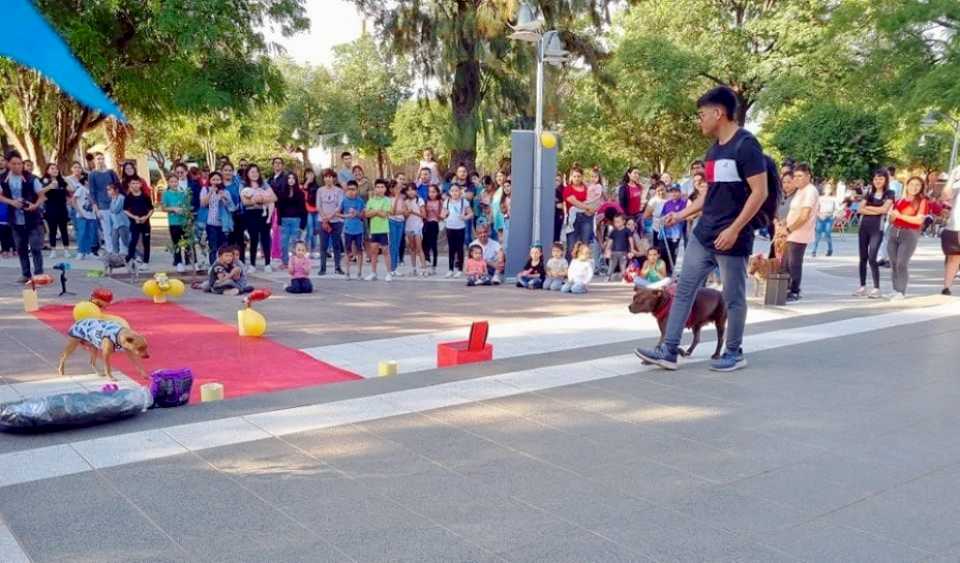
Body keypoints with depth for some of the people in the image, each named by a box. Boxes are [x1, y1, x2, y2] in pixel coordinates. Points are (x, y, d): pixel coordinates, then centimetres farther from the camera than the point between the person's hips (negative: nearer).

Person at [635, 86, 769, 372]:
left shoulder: (746, 145, -13)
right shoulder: (714, 149, 14)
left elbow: (760, 193, -17)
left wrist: (734, 229, -21)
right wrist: (681, 215, 17)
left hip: (731, 238, -9)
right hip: (703, 235, 9)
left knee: (733, 297, 5)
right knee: (684, 290, 5)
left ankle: (734, 353, 20)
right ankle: (669, 351, 8)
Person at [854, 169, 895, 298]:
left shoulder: (889, 194, 0)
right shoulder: (869, 192, 12)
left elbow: (884, 209, -13)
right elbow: (861, 209, 2)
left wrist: (868, 207, -1)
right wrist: (876, 211, -11)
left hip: (877, 228, -4)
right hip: (864, 227, 5)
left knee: (872, 258, -12)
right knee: (863, 257, 6)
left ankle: (876, 288, -6)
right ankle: (862, 287, 12)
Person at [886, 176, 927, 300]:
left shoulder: (922, 201, 0)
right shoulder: (900, 200, 13)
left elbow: (919, 220, -12)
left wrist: (900, 215, -13)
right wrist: (892, 215, -3)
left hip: (910, 234, -5)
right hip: (894, 232, 5)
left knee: (902, 264, -14)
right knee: (893, 263, 6)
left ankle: (900, 292, -12)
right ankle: (895, 290, 14)